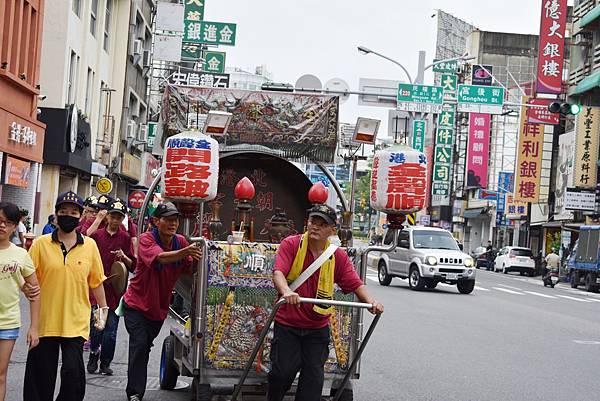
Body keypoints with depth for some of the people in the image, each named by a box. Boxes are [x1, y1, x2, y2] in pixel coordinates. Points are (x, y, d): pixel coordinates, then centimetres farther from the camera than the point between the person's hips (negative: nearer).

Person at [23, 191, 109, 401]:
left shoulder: (90, 246, 4)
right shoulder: (41, 244, 0)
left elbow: (96, 281, 12)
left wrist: (103, 308, 14)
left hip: (76, 322, 0)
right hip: (45, 321, 0)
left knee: (73, 372, -8)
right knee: (41, 375, 8)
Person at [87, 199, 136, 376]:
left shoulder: (126, 238, 5)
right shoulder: (96, 235, 4)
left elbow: (133, 265, 6)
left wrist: (124, 257, -13)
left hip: (115, 289, 1)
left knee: (111, 330, 3)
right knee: (96, 327, -6)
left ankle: (105, 363, 16)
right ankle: (93, 357, 16)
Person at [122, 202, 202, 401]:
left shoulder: (181, 242, -4)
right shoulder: (146, 239, -20)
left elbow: (190, 269, -9)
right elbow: (161, 257, -40)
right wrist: (184, 252, -56)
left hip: (160, 307, 5)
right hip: (137, 304, -5)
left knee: (146, 347, 16)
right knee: (139, 344, -14)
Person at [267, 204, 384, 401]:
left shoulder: (338, 256, 2)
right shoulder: (290, 245, -9)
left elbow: (355, 283, -2)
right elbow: (278, 272, -23)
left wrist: (370, 301, -22)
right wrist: (286, 291, -44)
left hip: (318, 328, 3)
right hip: (287, 323, -3)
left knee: (313, 377, 5)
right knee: (283, 371, -3)